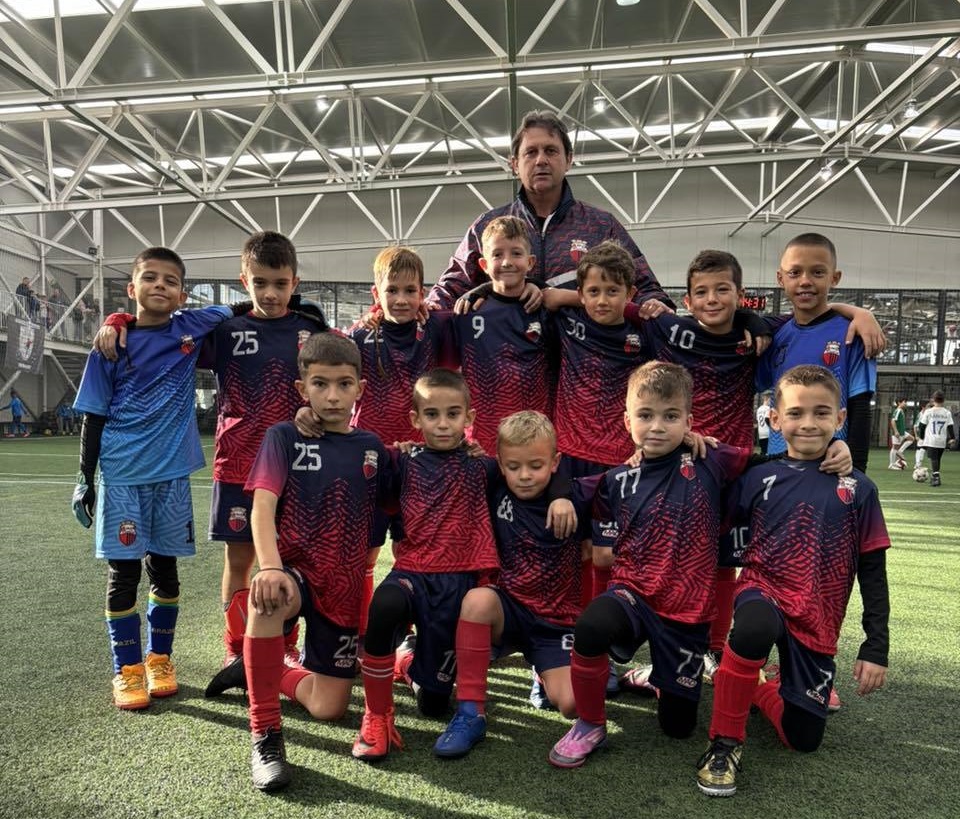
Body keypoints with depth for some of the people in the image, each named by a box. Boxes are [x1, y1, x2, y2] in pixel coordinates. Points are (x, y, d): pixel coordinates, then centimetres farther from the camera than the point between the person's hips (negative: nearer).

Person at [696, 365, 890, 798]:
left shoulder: (857, 489, -3)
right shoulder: (758, 478, -4)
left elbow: (873, 572, 2)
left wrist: (876, 647, 0)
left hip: (817, 624, 2)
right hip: (764, 590, -2)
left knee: (803, 739, 6)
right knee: (755, 626, -39)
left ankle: (763, 691, 40)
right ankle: (724, 742, -17)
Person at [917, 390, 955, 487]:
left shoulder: (928, 411, -4)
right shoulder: (947, 413, 4)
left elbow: (922, 425, 1)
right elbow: (950, 427, 2)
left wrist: (922, 436, 15)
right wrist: (952, 438, 7)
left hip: (931, 440, -3)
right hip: (942, 441, 3)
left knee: (933, 459, -7)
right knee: (937, 459, 16)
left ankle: (936, 477, -24)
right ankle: (934, 478, 23)